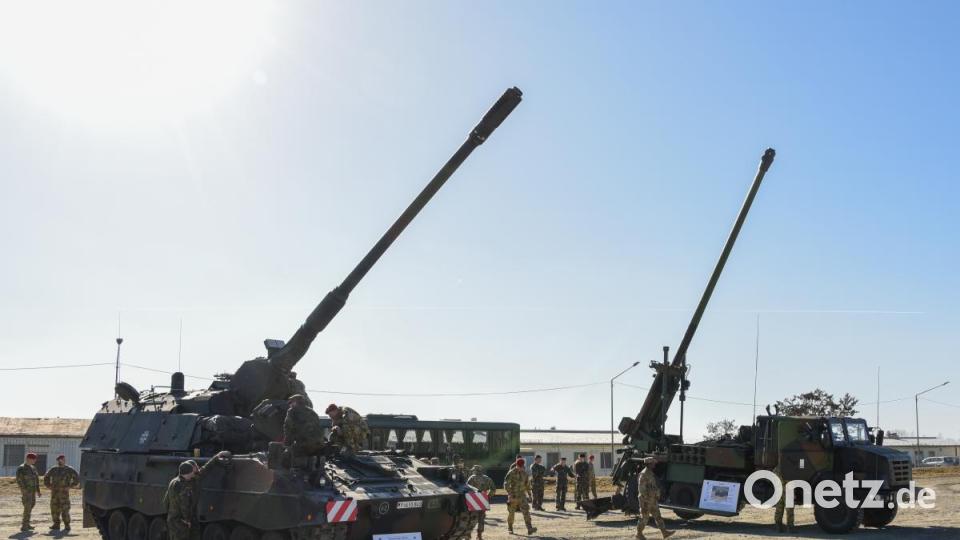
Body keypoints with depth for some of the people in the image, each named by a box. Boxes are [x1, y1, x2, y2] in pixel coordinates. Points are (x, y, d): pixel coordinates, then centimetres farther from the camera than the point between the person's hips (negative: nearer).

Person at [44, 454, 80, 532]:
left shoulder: (69, 470, -2)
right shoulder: (54, 470, 12)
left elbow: (77, 478, -5)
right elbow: (46, 477, 26)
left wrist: (70, 486, -9)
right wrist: (48, 485, 14)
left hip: (64, 493, -5)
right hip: (54, 493, 5)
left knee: (64, 510, -7)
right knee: (54, 509, 5)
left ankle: (67, 526, -2)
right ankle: (56, 525, 15)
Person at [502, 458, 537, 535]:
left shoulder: (524, 472, 3)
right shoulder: (511, 473, -13)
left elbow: (527, 483, 16)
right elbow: (506, 484, -17)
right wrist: (510, 494, -25)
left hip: (522, 495, 3)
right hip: (513, 496, -3)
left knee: (526, 511, -13)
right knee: (511, 512, 9)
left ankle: (529, 529, -22)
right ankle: (510, 528, 30)